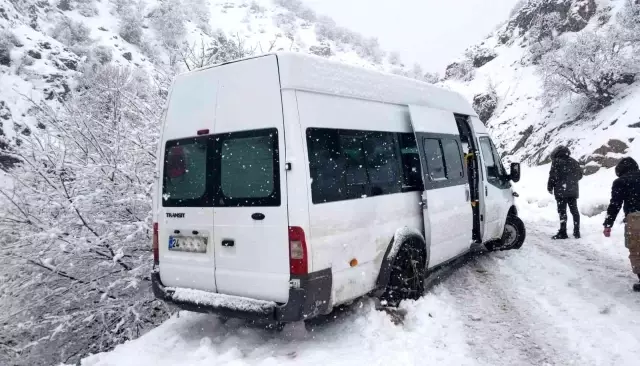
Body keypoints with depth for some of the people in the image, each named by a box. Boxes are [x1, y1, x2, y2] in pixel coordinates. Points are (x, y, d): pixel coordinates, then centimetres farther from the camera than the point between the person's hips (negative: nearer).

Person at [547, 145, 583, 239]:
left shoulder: (556, 162, -5)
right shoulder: (574, 162, 13)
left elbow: (552, 176, -10)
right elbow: (580, 175, 18)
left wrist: (550, 188, 0)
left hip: (561, 190, -6)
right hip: (573, 190, 6)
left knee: (562, 211, -5)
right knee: (574, 210, 11)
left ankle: (563, 232, -7)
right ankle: (577, 232, 13)